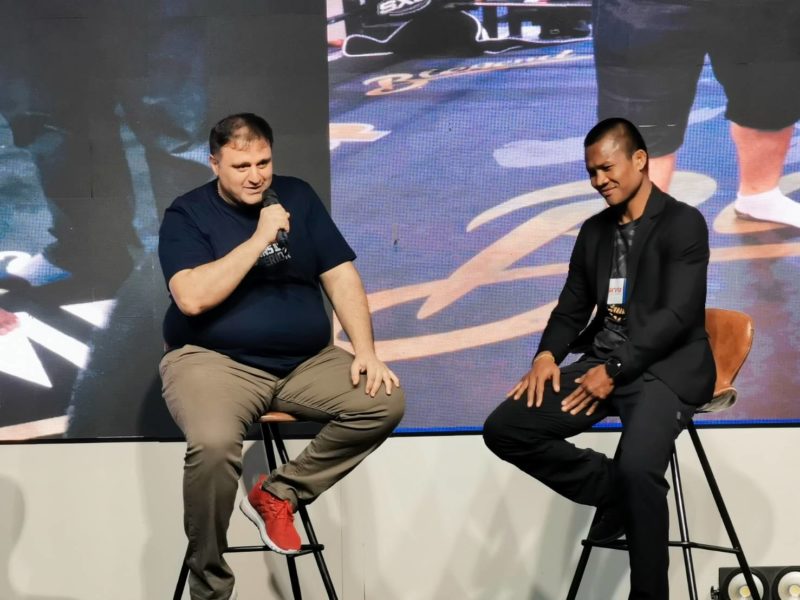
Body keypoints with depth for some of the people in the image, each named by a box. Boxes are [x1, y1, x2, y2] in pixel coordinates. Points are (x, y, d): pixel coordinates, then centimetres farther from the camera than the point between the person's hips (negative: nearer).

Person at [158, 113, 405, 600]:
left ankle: (279, 494, -2)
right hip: (216, 361, -4)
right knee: (213, 445, -34)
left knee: (385, 401, -17)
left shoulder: (298, 196, 9)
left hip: (306, 363, 5)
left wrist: (365, 352, -7)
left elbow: (340, 276, 5)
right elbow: (192, 298, -17)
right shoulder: (187, 214, -2)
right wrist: (259, 240, -18)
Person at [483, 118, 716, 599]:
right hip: (602, 362, 7)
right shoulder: (594, 231, 16)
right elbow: (573, 307, 19)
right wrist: (547, 354, -3)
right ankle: (616, 489, 0)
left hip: (665, 367, -7)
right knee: (505, 429, -9)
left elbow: (679, 314, -14)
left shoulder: (683, 223, -5)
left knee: (636, 467, -33)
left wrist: (615, 370, -19)